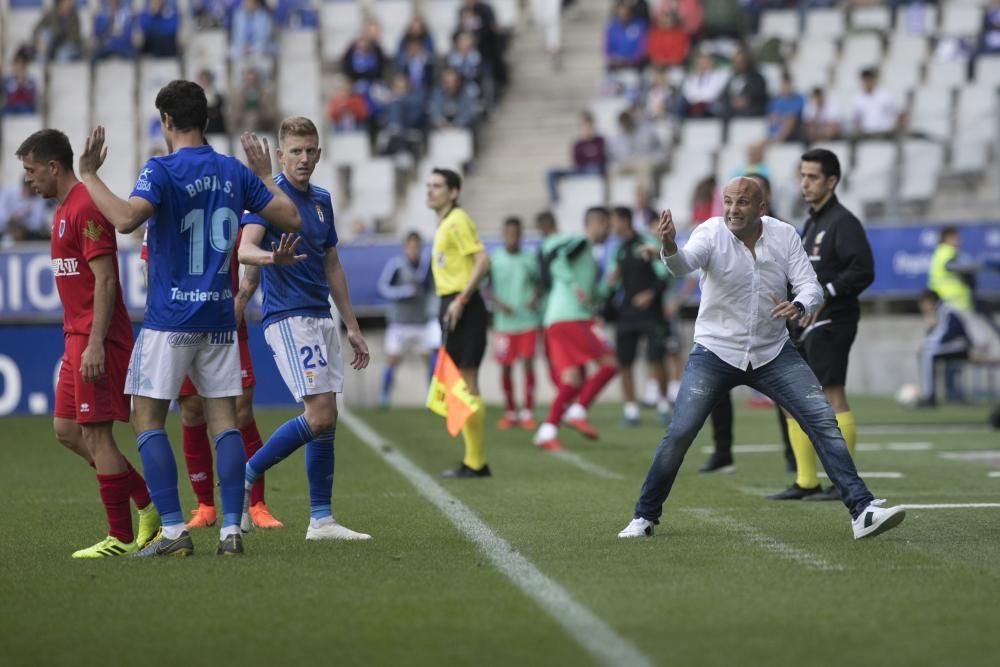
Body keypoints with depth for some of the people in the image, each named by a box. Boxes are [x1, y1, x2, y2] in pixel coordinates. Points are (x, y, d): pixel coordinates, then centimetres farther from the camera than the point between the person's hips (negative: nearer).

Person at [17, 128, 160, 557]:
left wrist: (94, 344, -24)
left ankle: (122, 538, -2)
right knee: (66, 429, 11)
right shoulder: (64, 209, 17)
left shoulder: (86, 208, -14)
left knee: (95, 434, -8)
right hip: (77, 337, 10)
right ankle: (149, 504, 15)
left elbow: (105, 280, -20)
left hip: (95, 340, -10)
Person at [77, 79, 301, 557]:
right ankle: (231, 529, -1)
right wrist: (265, 177, 27)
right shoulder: (235, 172, 7)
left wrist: (88, 175, -16)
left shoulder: (162, 170, -10)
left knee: (148, 420, 1)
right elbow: (291, 219, 12)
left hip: (170, 317, -5)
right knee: (223, 419, 6)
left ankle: (173, 530, -7)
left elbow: (126, 218, -27)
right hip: (219, 316, 5)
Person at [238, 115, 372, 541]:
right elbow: (245, 248, -24)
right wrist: (272, 257, -47)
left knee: (326, 418, 5)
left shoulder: (321, 200, 15)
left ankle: (321, 519, 9)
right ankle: (245, 474, -2)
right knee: (320, 417, -16)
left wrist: (352, 327, 21)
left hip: (321, 318, 8)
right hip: (288, 317, -8)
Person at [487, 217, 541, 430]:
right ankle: (511, 413, 17)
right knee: (505, 368, 4)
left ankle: (528, 412, 0)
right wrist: (498, 303, -13)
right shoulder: (493, 260, 1)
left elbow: (538, 283, 14)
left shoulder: (529, 260, 4)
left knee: (528, 364, -6)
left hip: (528, 322, 0)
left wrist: (535, 298, -6)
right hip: (504, 322, 0)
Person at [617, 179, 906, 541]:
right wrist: (669, 247, -58)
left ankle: (862, 511, -5)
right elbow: (685, 263, -34)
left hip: (773, 354, 3)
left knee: (823, 422, -8)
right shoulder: (711, 233, -14)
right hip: (715, 352, -2)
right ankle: (644, 517, 7)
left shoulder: (784, 236, -4)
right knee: (679, 433, -11)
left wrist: (798, 306, -31)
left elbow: (811, 286, -8)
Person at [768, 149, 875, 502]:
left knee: (833, 396, -10)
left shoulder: (843, 222, -10)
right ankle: (806, 482, 14)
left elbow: (863, 271, -20)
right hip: (805, 324, 10)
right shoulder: (811, 223, 19)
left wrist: (826, 294, -25)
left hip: (830, 323, -10)